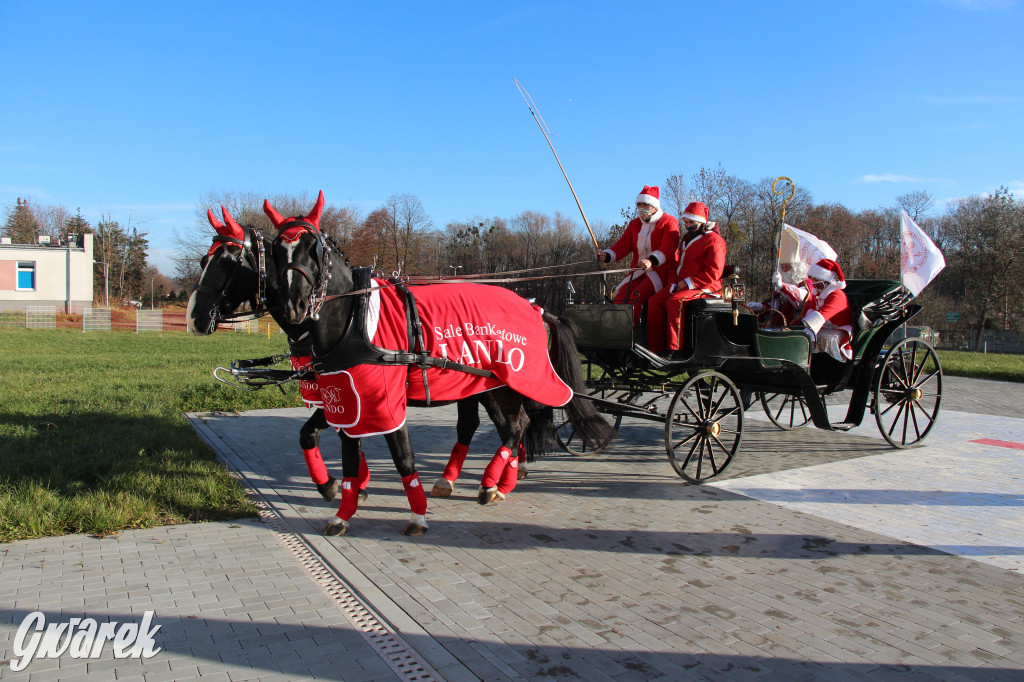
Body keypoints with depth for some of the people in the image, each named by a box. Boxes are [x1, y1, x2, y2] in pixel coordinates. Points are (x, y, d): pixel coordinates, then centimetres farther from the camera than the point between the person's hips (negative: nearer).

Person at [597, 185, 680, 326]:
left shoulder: (669, 222, -2)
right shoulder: (635, 224, 17)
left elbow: (668, 248, -20)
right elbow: (623, 245, 7)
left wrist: (651, 261, -40)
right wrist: (606, 255, -15)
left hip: (661, 270, -6)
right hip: (638, 271, 6)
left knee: (636, 297, -28)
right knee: (619, 296, -17)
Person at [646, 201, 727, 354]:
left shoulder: (713, 240, -6)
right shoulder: (686, 239, 21)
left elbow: (713, 272, -15)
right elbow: (677, 265, 24)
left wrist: (689, 282, -17)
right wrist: (674, 283, 5)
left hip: (704, 287, -8)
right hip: (681, 285, 8)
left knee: (675, 301, -34)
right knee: (655, 301, -14)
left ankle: (674, 349, -32)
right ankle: (656, 349, -16)